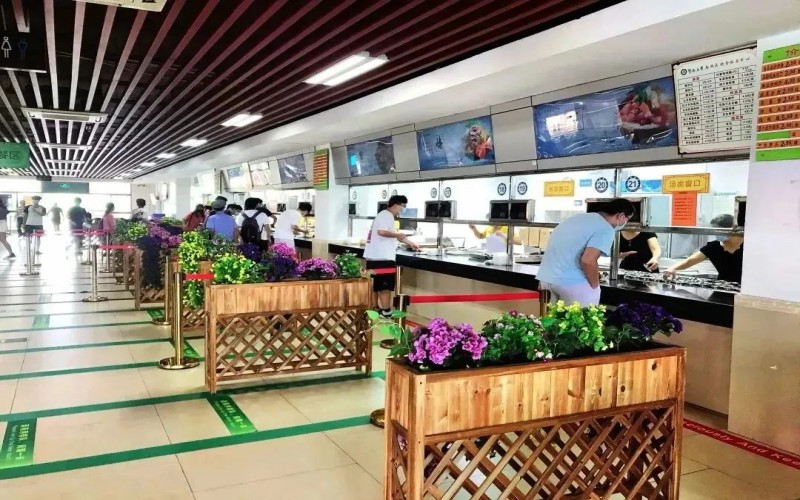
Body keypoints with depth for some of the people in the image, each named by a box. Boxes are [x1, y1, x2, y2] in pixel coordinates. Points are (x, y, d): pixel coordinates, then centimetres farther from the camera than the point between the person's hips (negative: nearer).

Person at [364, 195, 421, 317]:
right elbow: (381, 231, -27)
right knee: (385, 287, -7)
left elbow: (392, 235, 31)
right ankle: (386, 314, -7)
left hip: (374, 257, 11)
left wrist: (410, 243, 35)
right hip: (383, 258, -10)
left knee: (376, 286, 16)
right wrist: (398, 235, -14)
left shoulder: (384, 215, 22)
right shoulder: (387, 215, -11)